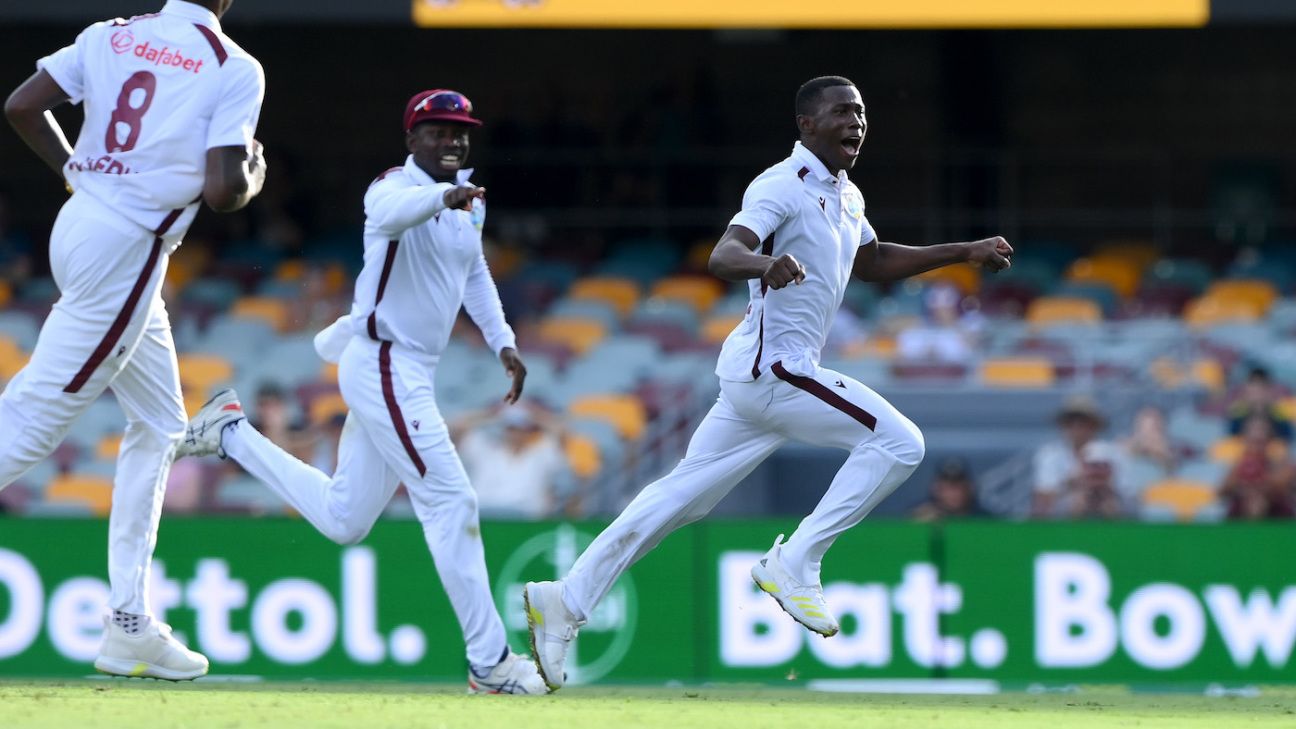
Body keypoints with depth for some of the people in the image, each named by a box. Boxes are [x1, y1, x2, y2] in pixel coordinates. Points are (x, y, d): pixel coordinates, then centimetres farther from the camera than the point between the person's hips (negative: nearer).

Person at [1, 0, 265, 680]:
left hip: (80, 220, 8)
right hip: (127, 248, -8)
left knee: (159, 424, 16)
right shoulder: (236, 69, -10)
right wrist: (255, 176, 7)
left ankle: (129, 624, 15)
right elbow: (223, 190, -16)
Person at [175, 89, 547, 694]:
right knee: (450, 503, -12)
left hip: (411, 374, 9)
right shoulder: (392, 187, -14)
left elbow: (474, 273, 27)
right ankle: (489, 663, -9)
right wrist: (443, 197, -58)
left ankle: (230, 434, 27)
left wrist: (503, 343, 18)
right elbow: (391, 214, -39)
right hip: (384, 366, -9)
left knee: (342, 520, 15)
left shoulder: (470, 201, 11)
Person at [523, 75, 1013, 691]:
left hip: (762, 374, 10)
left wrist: (964, 253, 27)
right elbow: (723, 255, -29)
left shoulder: (845, 197, 16)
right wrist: (765, 262, -52)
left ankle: (566, 601, 11)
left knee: (684, 495, 10)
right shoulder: (782, 188, -15)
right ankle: (794, 565, -9)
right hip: (771, 367, -10)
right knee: (898, 441, -13)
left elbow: (871, 262, 33)